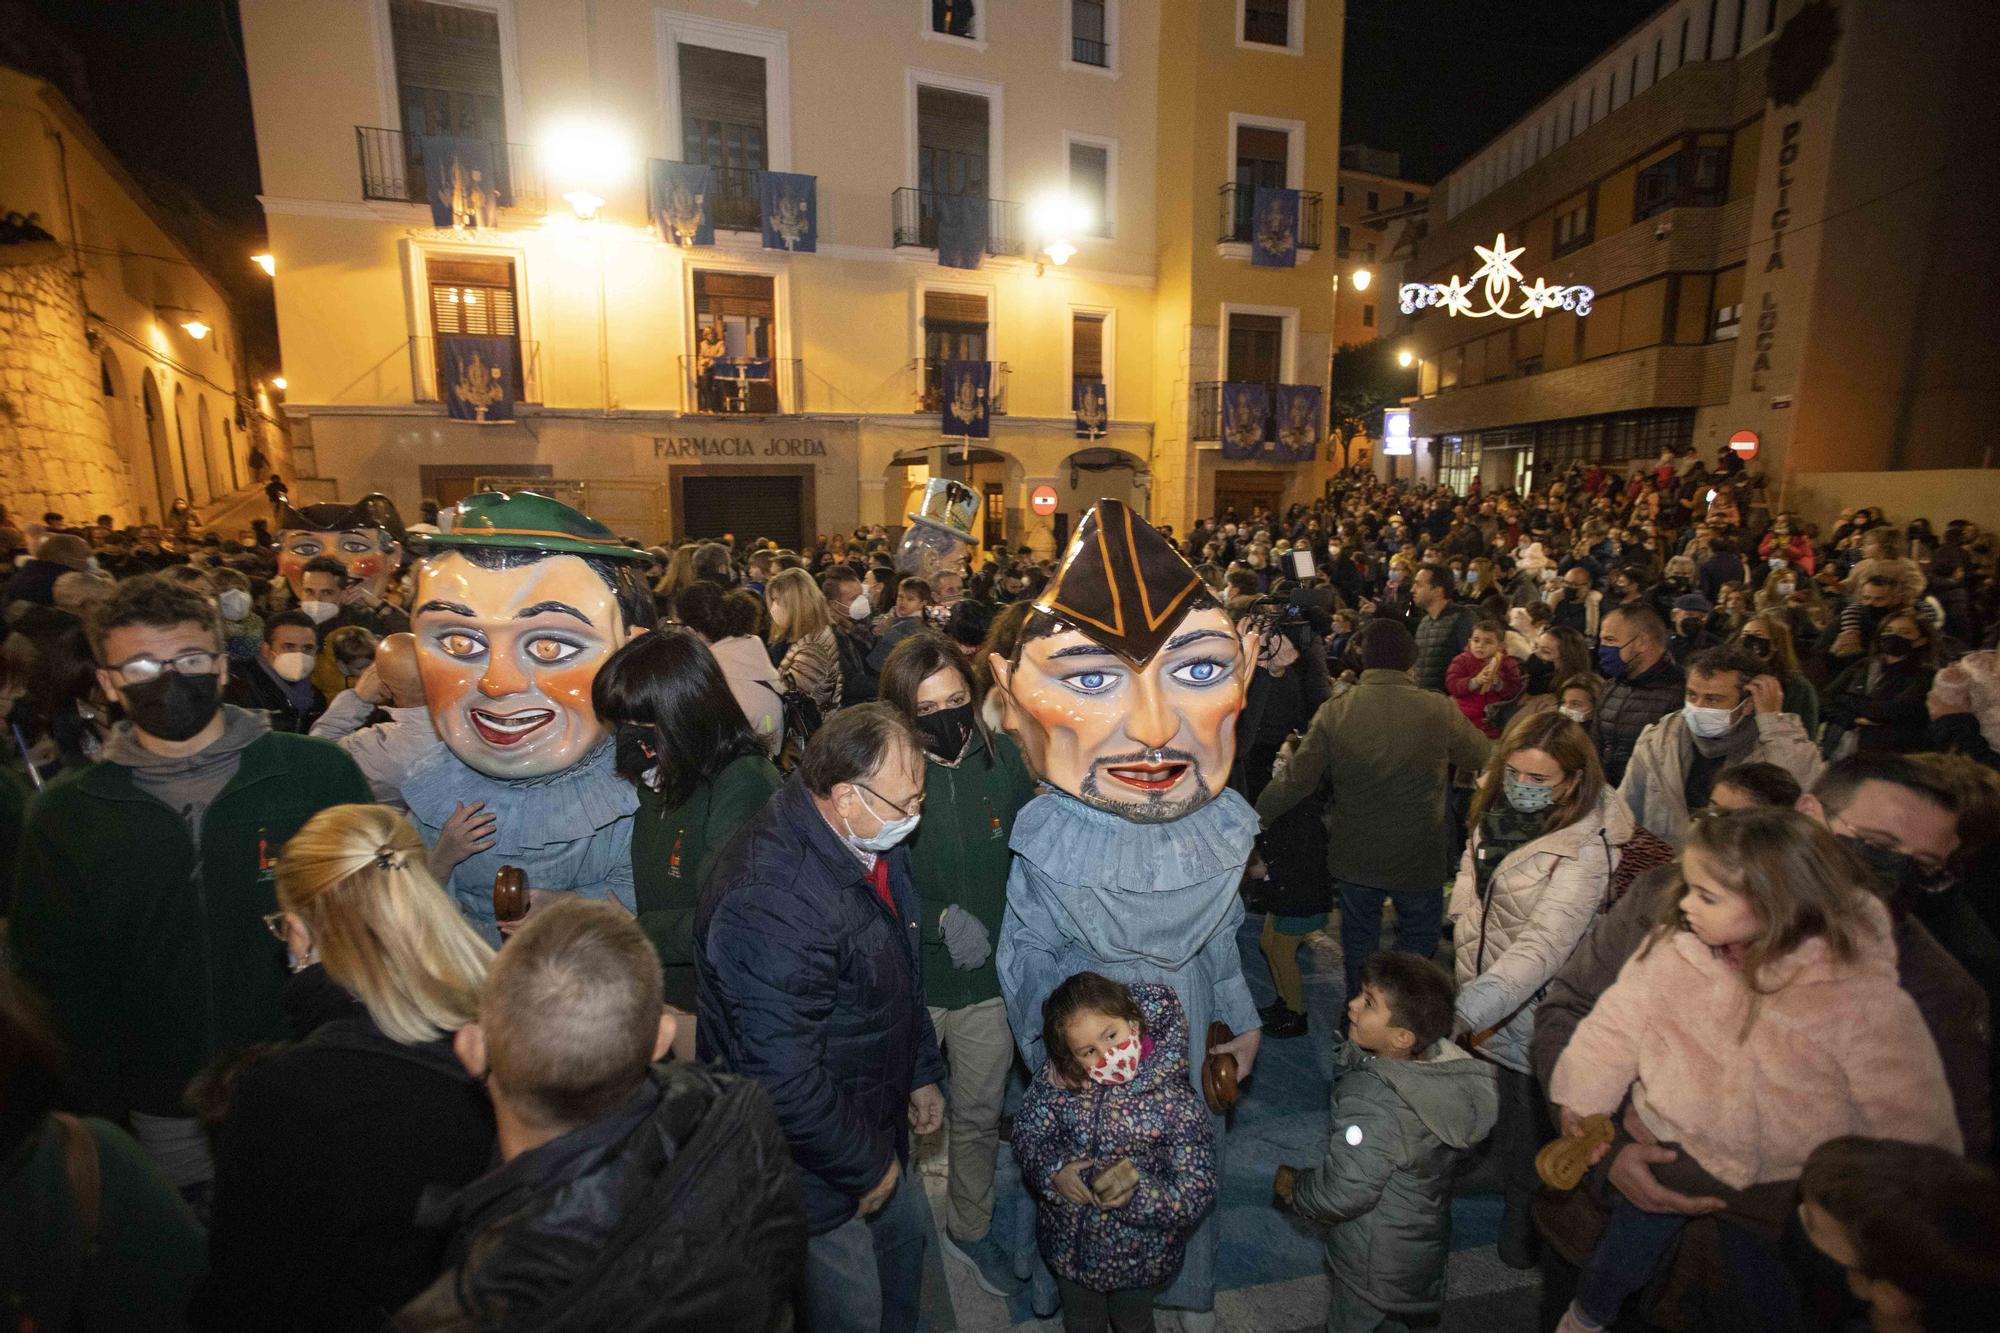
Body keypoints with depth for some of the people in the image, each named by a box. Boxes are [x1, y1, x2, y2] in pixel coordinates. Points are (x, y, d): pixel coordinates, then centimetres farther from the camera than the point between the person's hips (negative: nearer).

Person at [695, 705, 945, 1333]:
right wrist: (866, 1167, -17)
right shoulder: (772, 904, -38)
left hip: (875, 1115, 9)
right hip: (813, 1161, -8)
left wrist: (922, 1073, 14)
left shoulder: (869, 840, -7)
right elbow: (784, 1081, -31)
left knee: (906, 1226, 29)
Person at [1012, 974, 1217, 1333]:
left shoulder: (1177, 1102, -28)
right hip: (1069, 1245, 2)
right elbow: (1028, 1130, -9)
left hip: (1138, 1255, -2)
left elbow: (1198, 1195, -24)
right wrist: (1052, 1171, -27)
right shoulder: (1059, 1081, -21)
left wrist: (1139, 1193, -38)